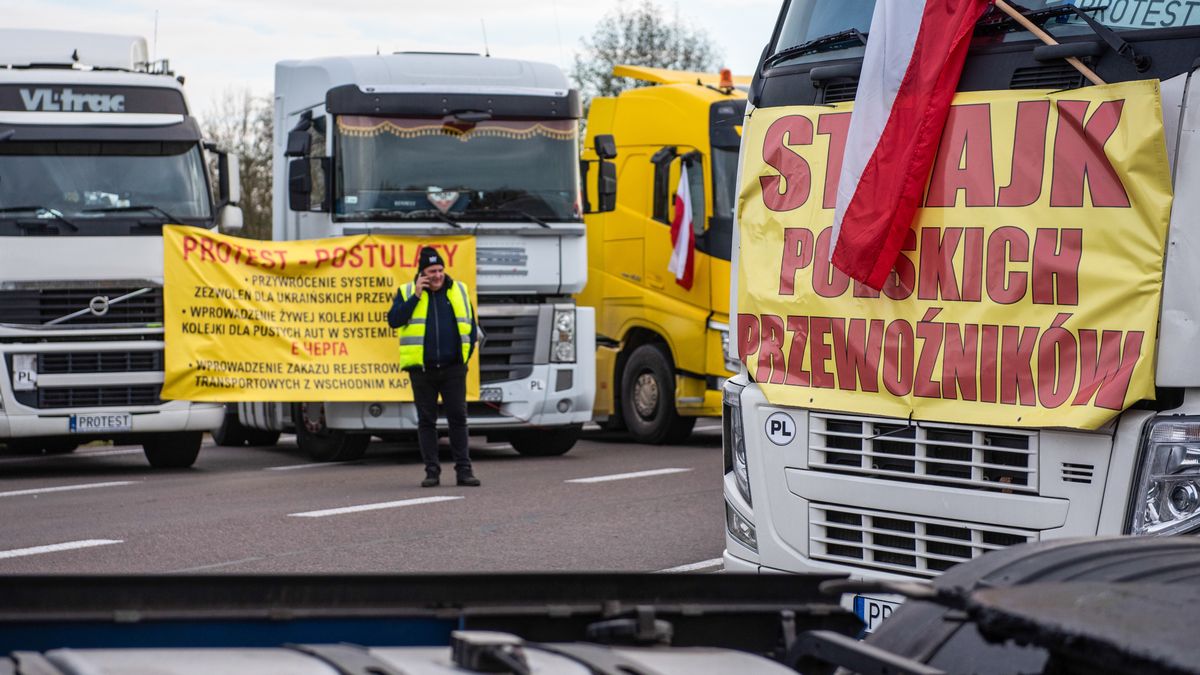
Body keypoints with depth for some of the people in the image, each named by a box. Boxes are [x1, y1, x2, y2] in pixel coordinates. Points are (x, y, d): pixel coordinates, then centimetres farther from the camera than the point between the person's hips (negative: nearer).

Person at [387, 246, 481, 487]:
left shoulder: (460, 291, 8)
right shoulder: (406, 292, 2)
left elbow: (471, 326, 15)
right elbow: (394, 320, -12)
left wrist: (467, 354, 5)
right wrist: (416, 296, -15)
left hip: (453, 368, 1)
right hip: (422, 369, -1)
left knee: (458, 418, -1)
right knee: (426, 421, 3)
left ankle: (464, 469, 2)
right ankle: (432, 471, 8)